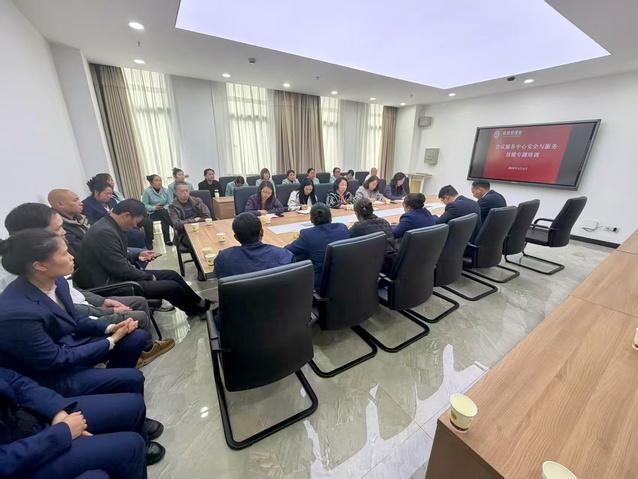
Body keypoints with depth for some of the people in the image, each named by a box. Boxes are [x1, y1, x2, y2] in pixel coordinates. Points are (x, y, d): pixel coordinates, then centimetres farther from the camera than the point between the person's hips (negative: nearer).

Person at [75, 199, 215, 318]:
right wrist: (149, 277, -12)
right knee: (171, 286, -12)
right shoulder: (105, 232, -28)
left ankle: (199, 303, 19)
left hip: (119, 275, 10)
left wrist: (137, 255, 13)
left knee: (172, 275, 7)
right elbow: (121, 270, -26)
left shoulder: (111, 226, 4)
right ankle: (196, 310, 14)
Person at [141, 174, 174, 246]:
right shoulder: (147, 191, -6)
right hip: (152, 213, -2)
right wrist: (154, 207, -25)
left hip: (165, 212, 2)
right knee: (162, 212, -34)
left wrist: (164, 207, -23)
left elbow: (170, 203, -3)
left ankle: (167, 239, -24)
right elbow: (144, 205, -8)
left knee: (164, 220, -31)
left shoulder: (166, 190, 1)